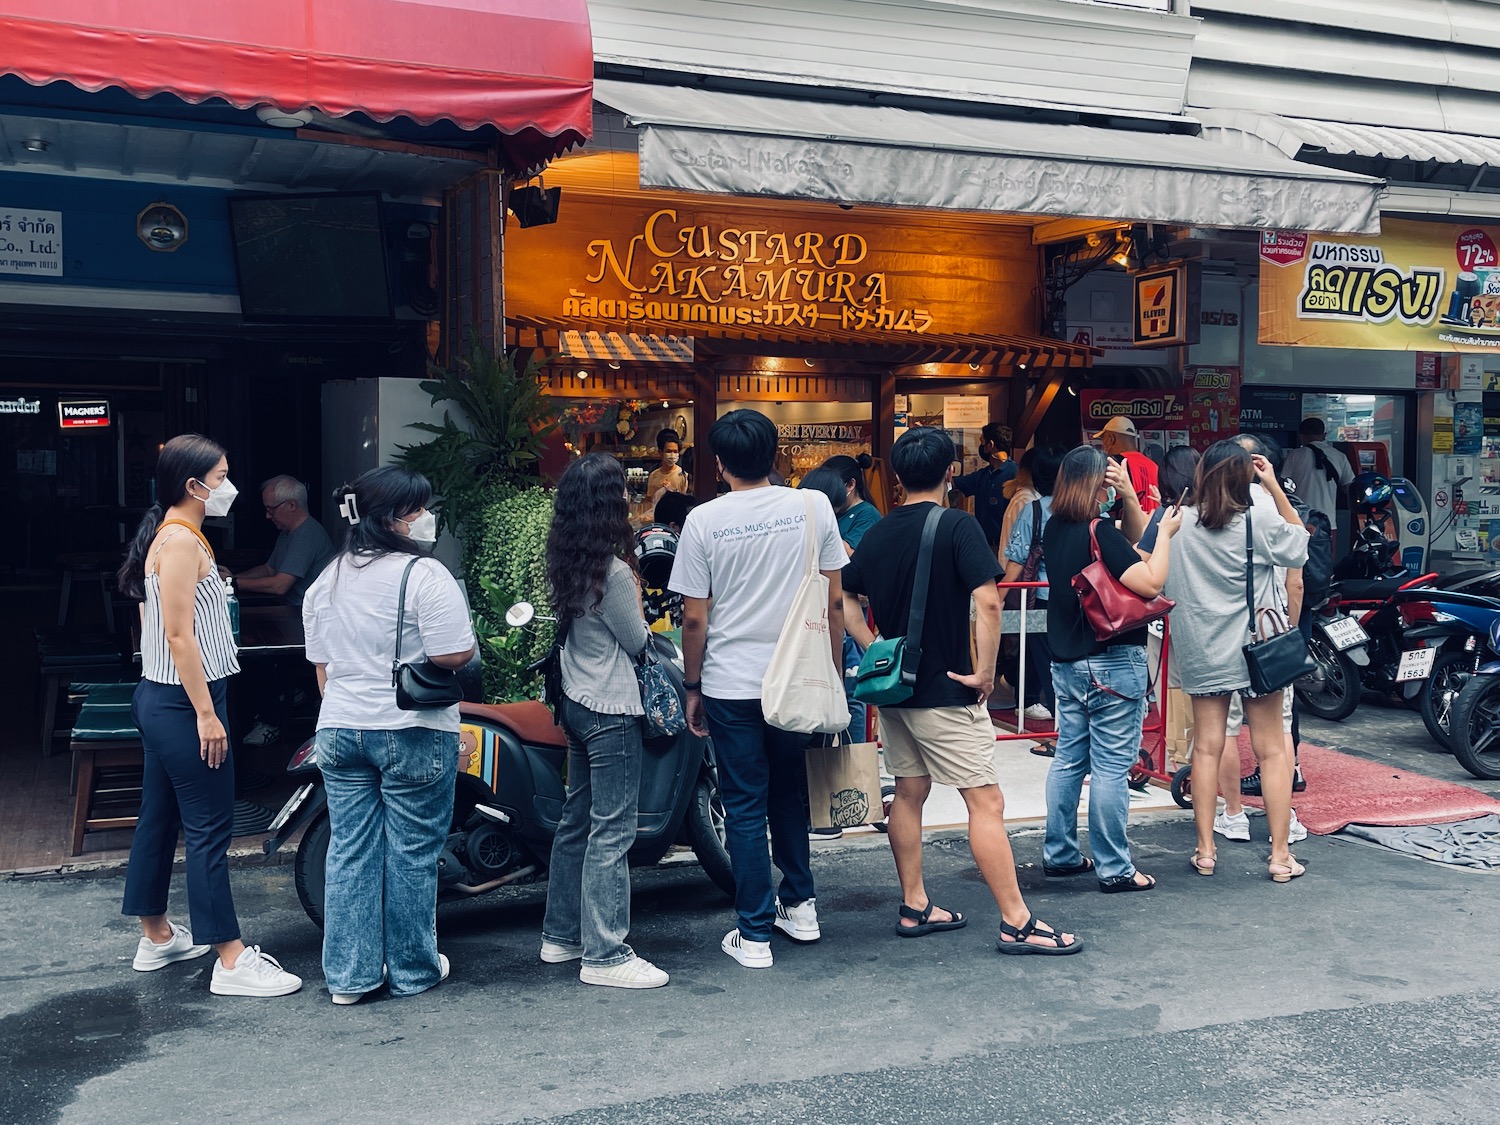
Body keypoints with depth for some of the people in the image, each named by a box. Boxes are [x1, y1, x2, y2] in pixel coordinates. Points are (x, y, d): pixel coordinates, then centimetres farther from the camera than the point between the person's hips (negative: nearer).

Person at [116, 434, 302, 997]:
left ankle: (157, 937, 29)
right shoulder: (181, 540, -17)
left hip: (160, 699, 11)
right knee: (210, 828, -8)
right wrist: (206, 714, -21)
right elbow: (178, 635, -22)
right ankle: (232, 961, -4)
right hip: (183, 702, -11)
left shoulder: (172, 536, 14)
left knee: (160, 819, 17)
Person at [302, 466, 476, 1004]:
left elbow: (321, 667, 14)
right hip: (413, 733, -6)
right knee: (412, 855, 4)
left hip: (339, 731, 6)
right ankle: (412, 970, 15)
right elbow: (456, 655, -19)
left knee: (349, 851, 10)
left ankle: (348, 975, 15)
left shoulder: (327, 581, 10)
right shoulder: (425, 575, -13)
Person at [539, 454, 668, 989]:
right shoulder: (613, 571, -20)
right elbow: (637, 642, -11)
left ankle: (561, 934, 27)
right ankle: (604, 955, 1)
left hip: (576, 700, 10)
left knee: (577, 819, 17)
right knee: (611, 831, -4)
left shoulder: (565, 563, 6)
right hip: (612, 710, -10)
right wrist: (635, 595, 6)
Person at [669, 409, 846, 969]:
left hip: (730, 684, -2)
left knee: (745, 807, 6)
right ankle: (800, 905, 31)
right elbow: (834, 601, 0)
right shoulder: (813, 507, -3)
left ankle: (754, 933, 11)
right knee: (790, 794, 22)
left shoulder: (704, 520, -8)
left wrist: (693, 687, 6)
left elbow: (695, 618, -6)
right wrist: (833, 672, 12)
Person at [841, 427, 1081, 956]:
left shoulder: (877, 533, 7)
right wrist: (985, 671, -15)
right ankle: (1017, 923, 0)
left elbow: (844, 599, 13)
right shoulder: (957, 526, -13)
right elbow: (988, 601, -23)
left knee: (909, 793, 16)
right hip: (944, 693, -7)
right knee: (986, 801, -3)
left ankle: (914, 907, 23)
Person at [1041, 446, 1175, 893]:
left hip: (1066, 663, 8)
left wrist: (1129, 497, 2)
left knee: (1068, 759, 15)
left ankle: (1059, 854, 23)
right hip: (1111, 663, -8)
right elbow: (1150, 582, -23)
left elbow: (1132, 544, 17)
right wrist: (1165, 533, -11)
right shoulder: (1100, 530, -16)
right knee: (1111, 767, -2)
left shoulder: (1055, 529, 8)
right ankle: (1114, 869, 4)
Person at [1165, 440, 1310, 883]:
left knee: (1206, 746, 8)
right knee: (1271, 749, 6)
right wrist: (1274, 487, 3)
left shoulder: (1178, 524, -6)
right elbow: (1300, 544, 6)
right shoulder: (1260, 525, -11)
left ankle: (1205, 851, 11)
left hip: (1199, 653, 2)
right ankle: (1280, 855, 8)